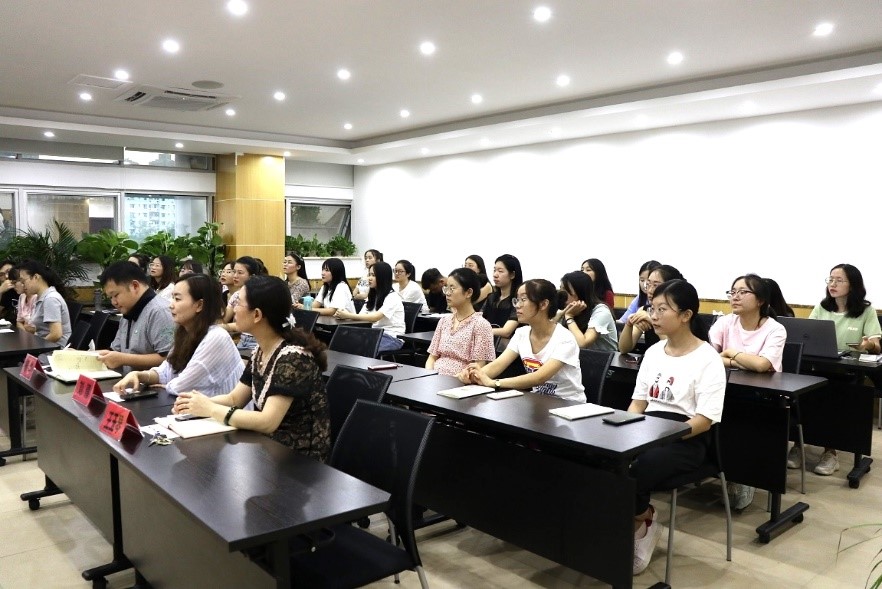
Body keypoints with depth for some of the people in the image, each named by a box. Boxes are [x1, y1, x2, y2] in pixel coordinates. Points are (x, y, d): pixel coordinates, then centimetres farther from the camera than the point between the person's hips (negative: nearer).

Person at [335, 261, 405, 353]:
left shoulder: (392, 297, -11)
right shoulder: (372, 296, 16)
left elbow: (375, 317, -25)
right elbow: (361, 315, 3)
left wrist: (349, 315, -30)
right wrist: (344, 315, -17)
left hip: (393, 338, -7)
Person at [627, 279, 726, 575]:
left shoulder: (708, 359, -8)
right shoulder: (653, 352, 13)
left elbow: (704, 419, -13)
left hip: (686, 439, -6)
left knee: (631, 472, -32)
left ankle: (639, 522, 1)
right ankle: (641, 522, -2)